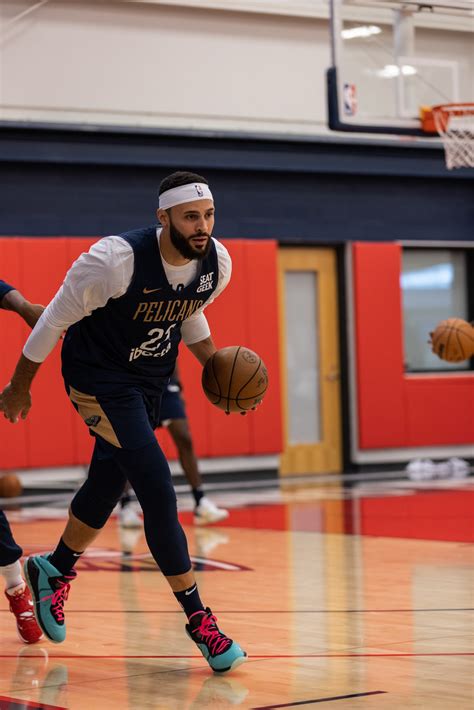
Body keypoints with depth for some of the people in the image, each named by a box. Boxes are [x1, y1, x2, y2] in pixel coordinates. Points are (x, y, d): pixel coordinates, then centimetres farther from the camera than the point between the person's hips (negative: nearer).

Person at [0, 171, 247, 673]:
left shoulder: (218, 264, -10)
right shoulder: (117, 259, -29)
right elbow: (56, 318, -15)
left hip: (150, 382, 7)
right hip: (99, 379, -7)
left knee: (108, 485, 19)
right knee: (158, 491, -14)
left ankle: (54, 570, 45)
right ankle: (197, 620, -5)